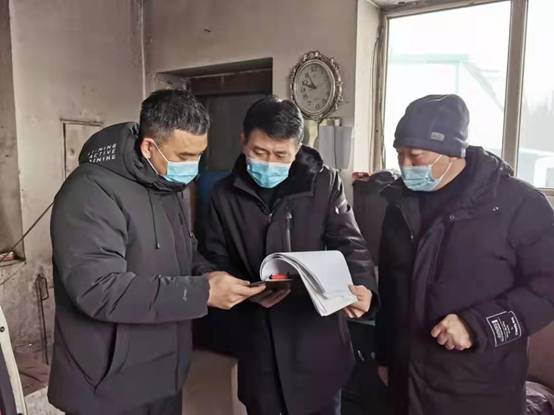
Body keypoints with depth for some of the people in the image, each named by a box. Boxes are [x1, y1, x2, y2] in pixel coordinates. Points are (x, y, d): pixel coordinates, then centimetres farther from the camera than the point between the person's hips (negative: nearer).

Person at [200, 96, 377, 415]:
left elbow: (349, 242, -6)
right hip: (259, 337, 2)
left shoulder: (325, 182, -5)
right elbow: (216, 259, 4)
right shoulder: (225, 194, 1)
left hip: (317, 334, -1)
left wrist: (362, 285, -25)